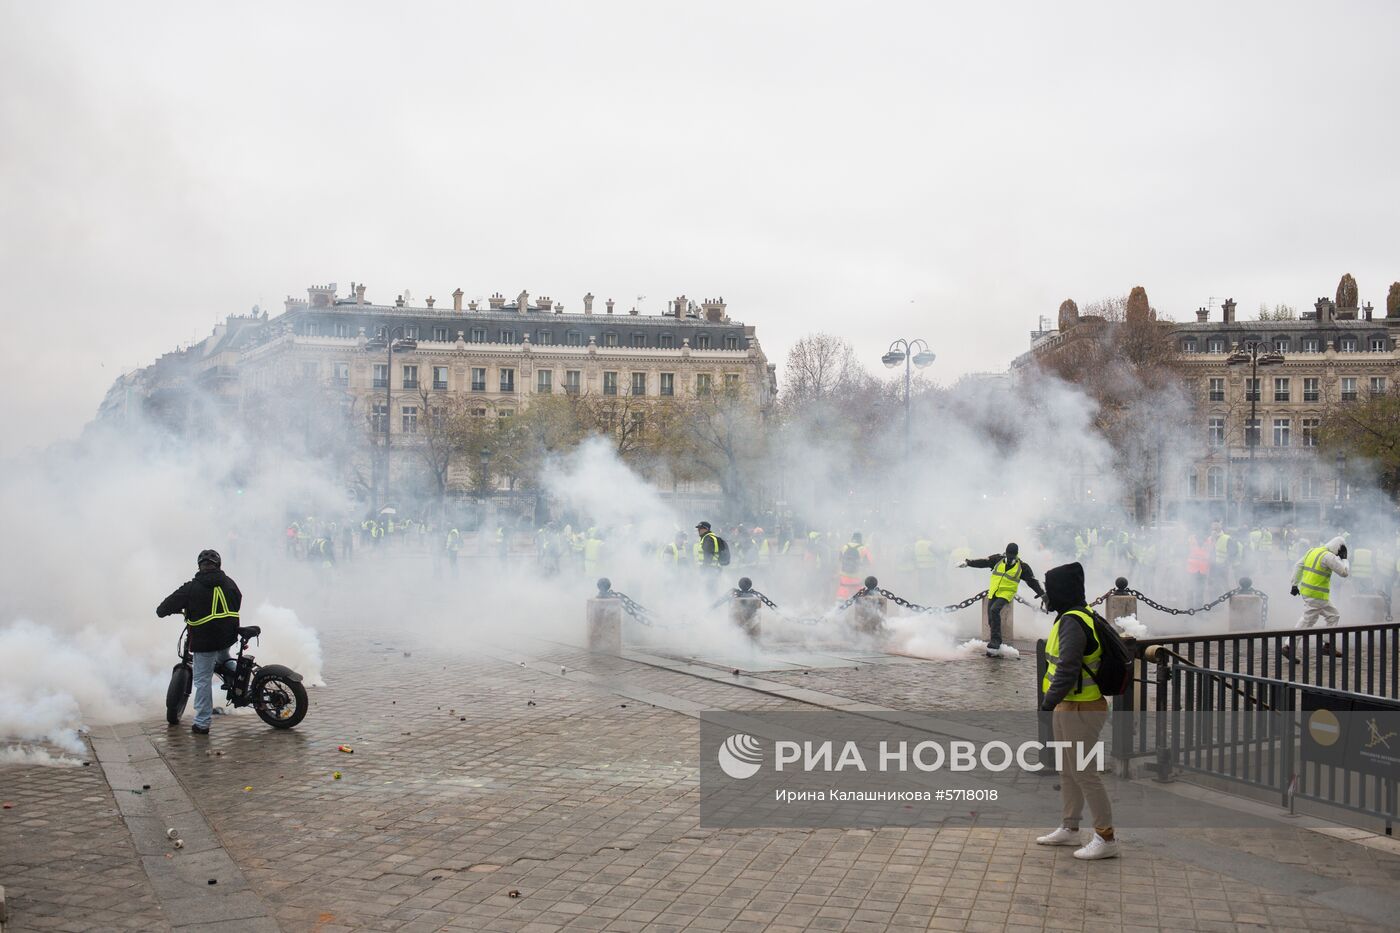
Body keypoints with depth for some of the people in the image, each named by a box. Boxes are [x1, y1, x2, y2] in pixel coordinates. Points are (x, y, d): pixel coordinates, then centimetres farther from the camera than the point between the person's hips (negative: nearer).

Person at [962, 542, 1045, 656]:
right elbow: (983, 562, 5)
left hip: (1006, 594, -4)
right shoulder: (998, 559, 4)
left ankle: (995, 641, -27)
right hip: (992, 593, 4)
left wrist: (1042, 595, 2)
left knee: (994, 610, -28)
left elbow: (1033, 582, 4)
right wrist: (967, 563, -1)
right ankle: (995, 647, 14)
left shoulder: (1022, 567, -1)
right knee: (991, 620, 3)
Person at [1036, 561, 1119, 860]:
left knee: (1083, 772, -4)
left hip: (1080, 711, -11)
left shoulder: (1073, 622, -23)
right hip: (1068, 707, 11)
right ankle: (1069, 829, 31)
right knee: (1068, 769, 19)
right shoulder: (1081, 615, 9)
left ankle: (1106, 839, 2)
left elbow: (1067, 669, -30)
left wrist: (1049, 700, -20)